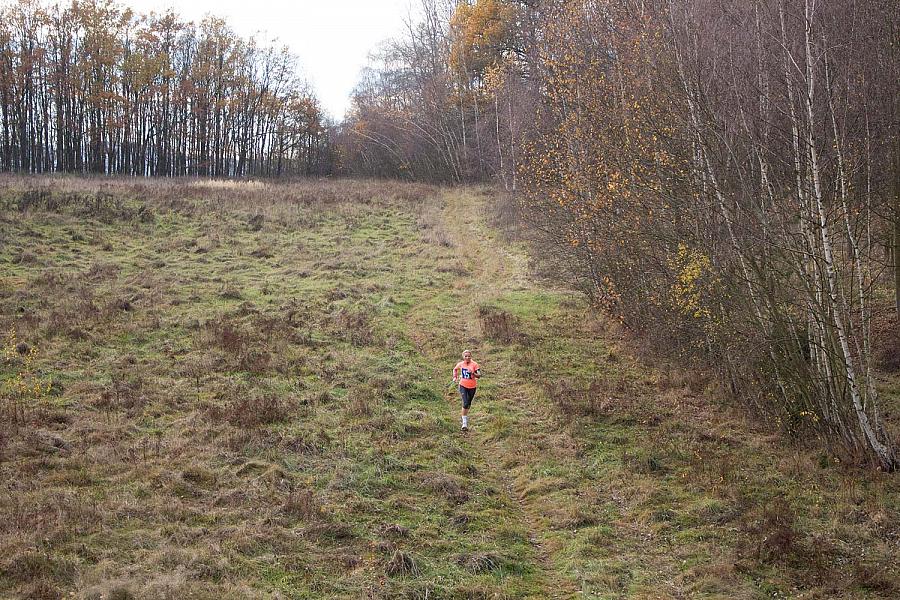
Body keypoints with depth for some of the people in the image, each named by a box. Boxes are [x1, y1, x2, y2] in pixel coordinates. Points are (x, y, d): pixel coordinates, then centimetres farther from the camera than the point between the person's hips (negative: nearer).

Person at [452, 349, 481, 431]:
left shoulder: (474, 364, -9)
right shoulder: (460, 364, -2)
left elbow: (479, 376, -11)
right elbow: (455, 369, 20)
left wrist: (473, 373, -28)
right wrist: (455, 377, 7)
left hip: (472, 387, 1)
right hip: (463, 385, -1)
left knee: (468, 403, 18)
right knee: (465, 403, -16)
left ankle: (466, 415, 45)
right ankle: (464, 422, -14)